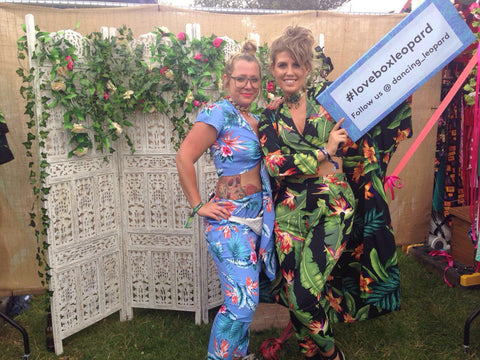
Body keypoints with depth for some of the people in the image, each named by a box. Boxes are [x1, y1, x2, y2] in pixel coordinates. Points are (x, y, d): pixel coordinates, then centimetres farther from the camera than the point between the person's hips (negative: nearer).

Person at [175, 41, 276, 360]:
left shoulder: (255, 119, 14)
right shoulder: (220, 113, -12)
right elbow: (185, 157, -17)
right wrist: (198, 205, -15)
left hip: (256, 217, 8)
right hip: (230, 220, -8)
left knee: (247, 297, 16)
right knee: (242, 303, -7)